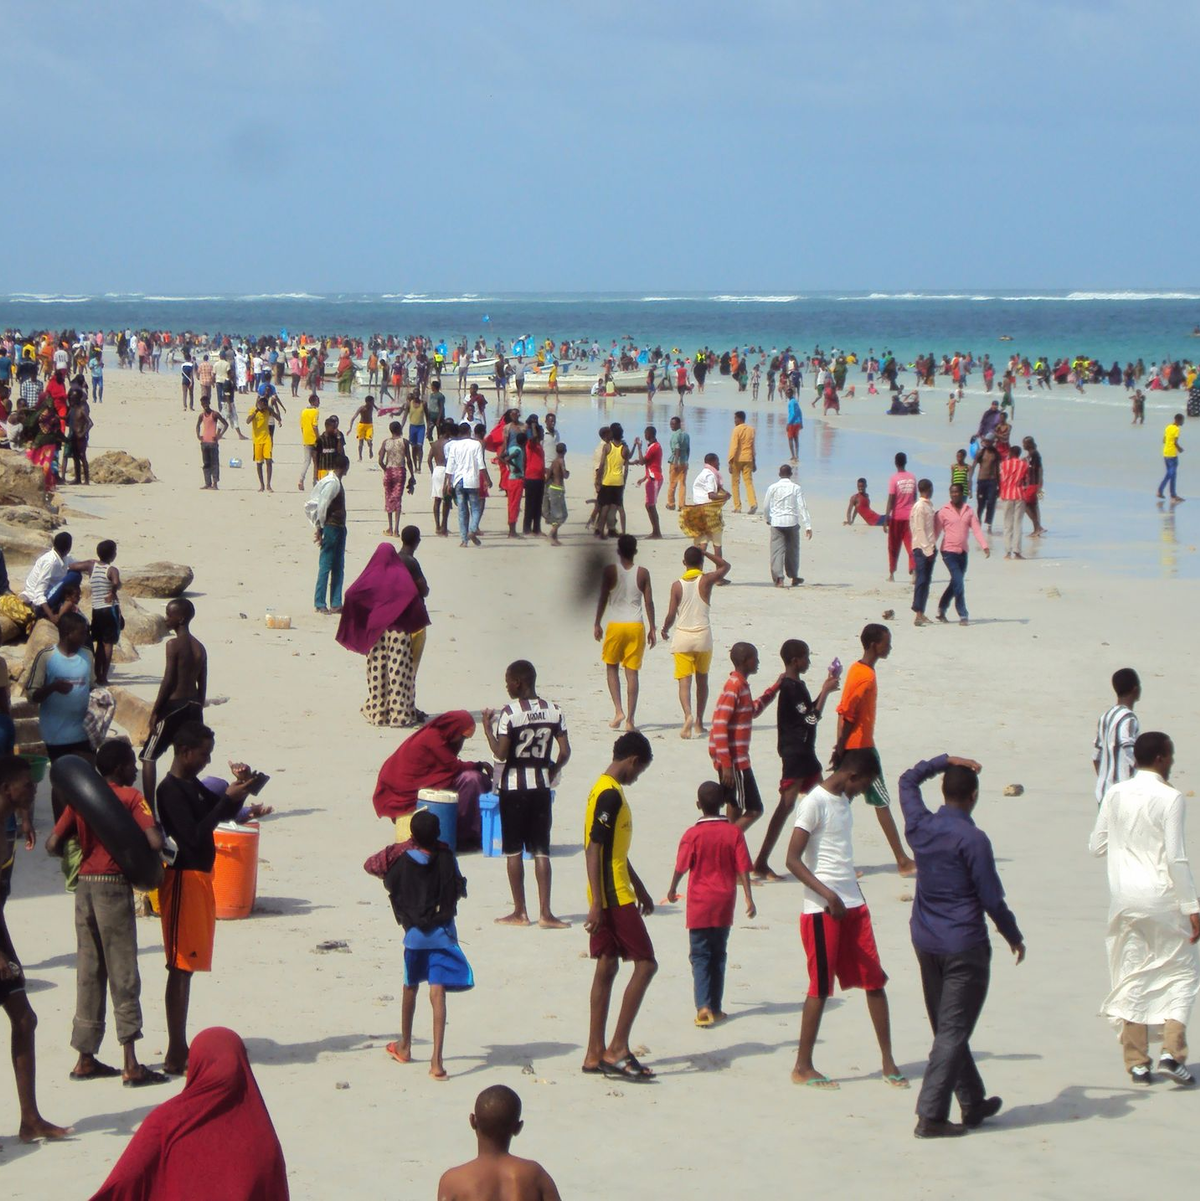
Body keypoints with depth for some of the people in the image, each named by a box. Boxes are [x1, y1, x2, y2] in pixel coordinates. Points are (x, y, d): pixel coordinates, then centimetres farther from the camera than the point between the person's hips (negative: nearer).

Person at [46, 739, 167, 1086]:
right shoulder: (131, 797, -7)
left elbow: (53, 844, 2)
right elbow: (155, 842, -20)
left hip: (84, 886, 6)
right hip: (114, 888, -6)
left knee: (88, 972, 13)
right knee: (123, 975, -2)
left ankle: (86, 1058, 17)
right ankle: (131, 1065, -4)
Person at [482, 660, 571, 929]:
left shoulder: (510, 713, -13)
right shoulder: (554, 711, 1)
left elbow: (500, 754, -15)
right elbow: (565, 752, -2)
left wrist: (487, 726, -3)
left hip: (514, 786, -4)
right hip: (542, 786, 4)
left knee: (514, 850, 5)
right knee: (541, 850, 5)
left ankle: (520, 912, 8)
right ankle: (545, 913, -1)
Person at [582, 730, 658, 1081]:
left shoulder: (608, 790, 16)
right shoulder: (610, 795, -16)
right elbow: (594, 850, -22)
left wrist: (640, 888, 29)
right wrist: (597, 903, -25)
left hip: (607, 897, 10)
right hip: (614, 897, -10)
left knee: (607, 967, 10)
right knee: (645, 963, -6)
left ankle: (595, 1054, 11)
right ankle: (617, 1049, -6)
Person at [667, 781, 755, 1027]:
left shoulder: (692, 834, -11)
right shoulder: (734, 832, -4)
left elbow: (681, 868, -6)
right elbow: (742, 869, -7)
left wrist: (672, 891, 12)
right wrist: (749, 899, -3)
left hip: (699, 905, -2)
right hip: (724, 905, 3)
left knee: (700, 956, 0)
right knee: (719, 955, 14)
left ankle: (703, 1006, -16)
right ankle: (715, 1007, 18)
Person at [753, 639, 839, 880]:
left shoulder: (796, 685, 15)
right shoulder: (791, 687, -17)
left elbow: (809, 712, 25)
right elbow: (812, 717, -19)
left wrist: (826, 689, 17)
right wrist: (826, 690, -11)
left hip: (805, 751, 11)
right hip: (794, 752, -11)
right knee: (787, 804, -13)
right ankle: (761, 863, -16)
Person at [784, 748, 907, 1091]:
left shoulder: (843, 800, 13)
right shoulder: (814, 803, -13)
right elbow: (793, 860, -19)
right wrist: (828, 895, -26)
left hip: (853, 904, 8)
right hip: (823, 909, -8)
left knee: (875, 980, 7)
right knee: (820, 987, -2)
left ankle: (888, 1061, 14)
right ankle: (802, 1068, 7)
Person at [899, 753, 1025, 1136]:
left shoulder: (920, 826, 0)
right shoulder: (972, 839, -16)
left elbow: (907, 781, 21)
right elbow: (992, 899, -13)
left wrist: (946, 761, 14)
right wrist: (1014, 938, 1)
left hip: (925, 942, 7)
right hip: (964, 945, -7)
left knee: (946, 1028, 17)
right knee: (953, 1032, -4)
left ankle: (973, 1103, 29)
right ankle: (931, 1115, -9)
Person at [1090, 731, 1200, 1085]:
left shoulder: (1115, 795, 2)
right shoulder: (1170, 798, -12)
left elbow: (1096, 847, 8)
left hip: (1123, 897, 4)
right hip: (1161, 896, -4)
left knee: (1130, 976, 10)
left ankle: (1137, 1062, 10)